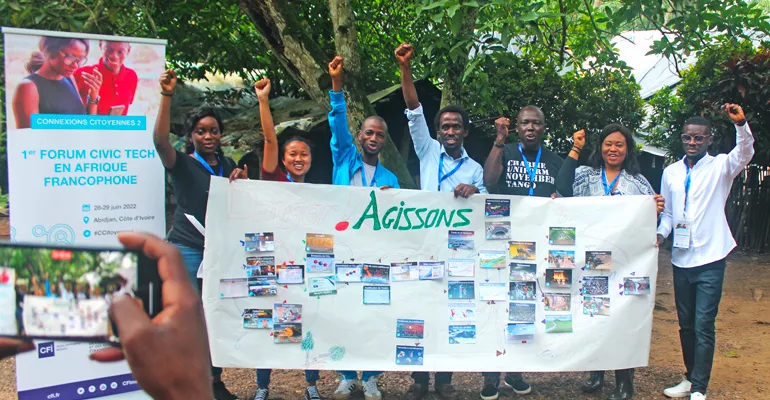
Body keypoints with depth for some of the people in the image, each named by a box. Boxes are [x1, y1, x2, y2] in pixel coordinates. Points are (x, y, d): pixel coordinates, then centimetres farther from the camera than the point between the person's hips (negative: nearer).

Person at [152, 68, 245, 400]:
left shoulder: (228, 165, 12)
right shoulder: (182, 164, -3)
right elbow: (160, 140, -23)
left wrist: (243, 182, -4)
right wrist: (167, 96, -32)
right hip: (187, 250, -5)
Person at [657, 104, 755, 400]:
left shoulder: (720, 167, -2)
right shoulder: (670, 172, 9)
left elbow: (745, 153, -23)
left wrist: (740, 123, -39)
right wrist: (660, 234, -3)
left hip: (710, 258, -4)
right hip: (681, 259, 5)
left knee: (704, 326, -6)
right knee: (685, 324, 15)